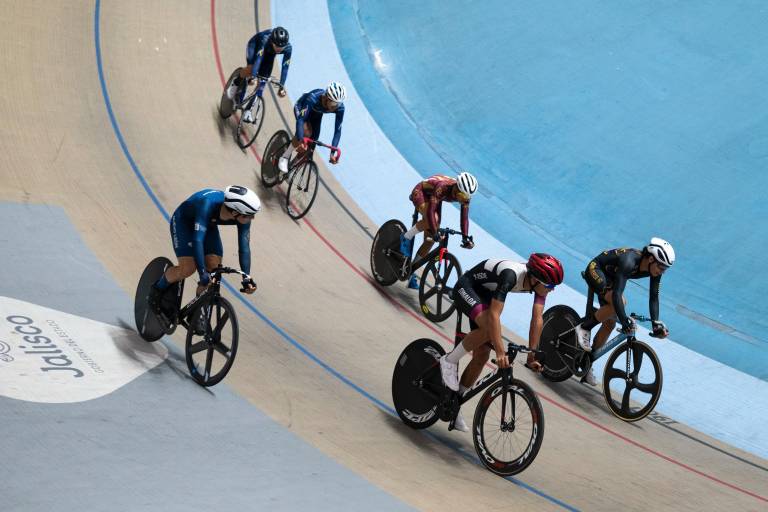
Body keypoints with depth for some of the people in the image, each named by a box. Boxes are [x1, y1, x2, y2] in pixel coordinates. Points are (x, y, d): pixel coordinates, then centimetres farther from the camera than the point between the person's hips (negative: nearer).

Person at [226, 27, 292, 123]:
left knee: (263, 81, -7)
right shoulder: (265, 39, -43)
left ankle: (247, 109, 1)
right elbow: (259, 57, -48)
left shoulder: (288, 48, -35)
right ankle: (236, 85, -2)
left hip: (269, 53, 3)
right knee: (251, 69, -32)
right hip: (255, 45, -3)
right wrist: (253, 76, -56)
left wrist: (282, 86, -33)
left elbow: (285, 68, -31)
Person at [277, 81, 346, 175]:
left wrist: (333, 152, -36)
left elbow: (337, 130, -29)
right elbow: (300, 119, -47)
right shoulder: (313, 98, -44)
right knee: (306, 132, -30)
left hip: (316, 113, 5)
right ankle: (284, 158, -15)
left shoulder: (340, 107, -33)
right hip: (302, 107, -4)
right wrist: (301, 141, -60)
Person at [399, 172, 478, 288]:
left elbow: (464, 218, -17)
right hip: (420, 192, -6)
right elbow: (430, 210, -45)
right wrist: (434, 232, -48)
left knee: (430, 240, 1)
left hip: (432, 197, 6)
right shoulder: (442, 187, -42)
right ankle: (407, 237, -12)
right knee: (432, 219, -37)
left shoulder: (464, 195, -24)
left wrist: (465, 237, -24)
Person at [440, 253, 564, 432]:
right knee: (489, 328, -35)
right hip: (466, 288, -7)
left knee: (481, 357, 4)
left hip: (484, 295, 7)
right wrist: (500, 352, -49)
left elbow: (537, 319, -17)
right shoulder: (511, 275, -38)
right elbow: (494, 314, -44)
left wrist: (532, 356, -20)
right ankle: (449, 361, -14)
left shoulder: (538, 282, -19)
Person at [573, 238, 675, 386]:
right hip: (595, 271, -8)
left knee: (609, 324, 5)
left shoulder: (655, 268, -18)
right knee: (619, 302, -32)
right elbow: (617, 295, -45)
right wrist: (625, 321, -51)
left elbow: (654, 297, -9)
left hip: (610, 277, 8)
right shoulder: (629, 262, -39)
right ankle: (584, 328, -13)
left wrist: (656, 324, -18)